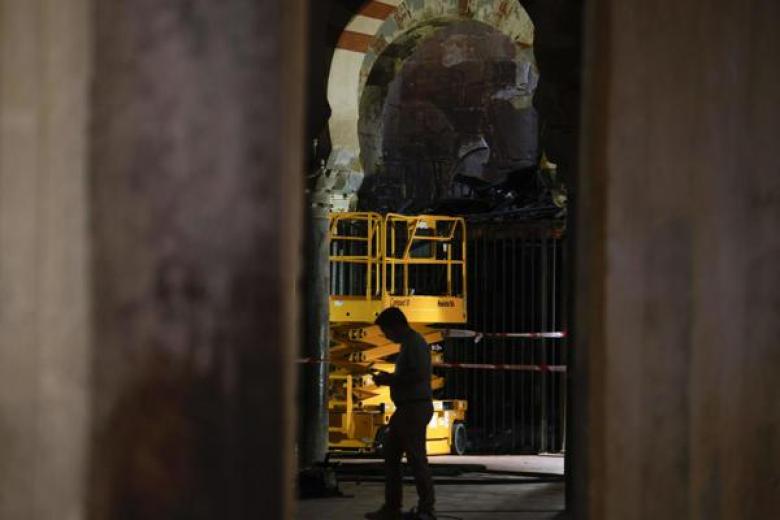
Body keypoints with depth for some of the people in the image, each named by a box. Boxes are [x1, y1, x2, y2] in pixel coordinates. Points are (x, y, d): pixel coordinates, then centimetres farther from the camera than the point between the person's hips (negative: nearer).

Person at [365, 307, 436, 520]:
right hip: (406, 409, 11)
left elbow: (420, 375, -24)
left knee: (416, 458, -7)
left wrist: (390, 380, -14)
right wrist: (389, 378, 13)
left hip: (415, 408, -11)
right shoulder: (408, 343, 17)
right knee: (391, 456, 12)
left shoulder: (415, 343, -13)